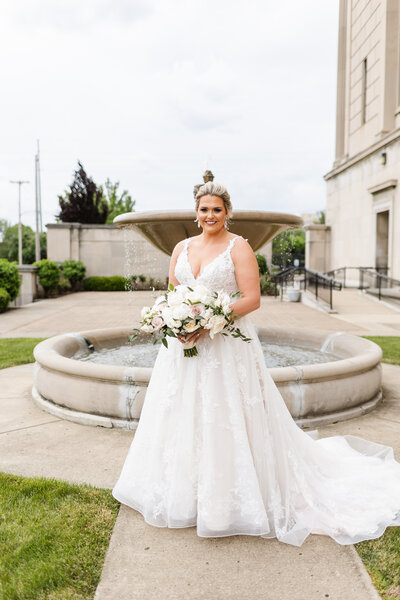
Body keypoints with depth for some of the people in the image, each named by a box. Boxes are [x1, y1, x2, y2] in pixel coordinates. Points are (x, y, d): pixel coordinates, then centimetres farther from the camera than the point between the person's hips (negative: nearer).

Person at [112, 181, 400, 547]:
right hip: (184, 346, 5)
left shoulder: (239, 248, -4)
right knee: (183, 417, 11)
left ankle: (229, 499, 18)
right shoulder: (182, 248, 12)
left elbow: (252, 299, -12)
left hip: (226, 346, -5)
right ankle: (185, 493, 30)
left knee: (225, 420, 0)